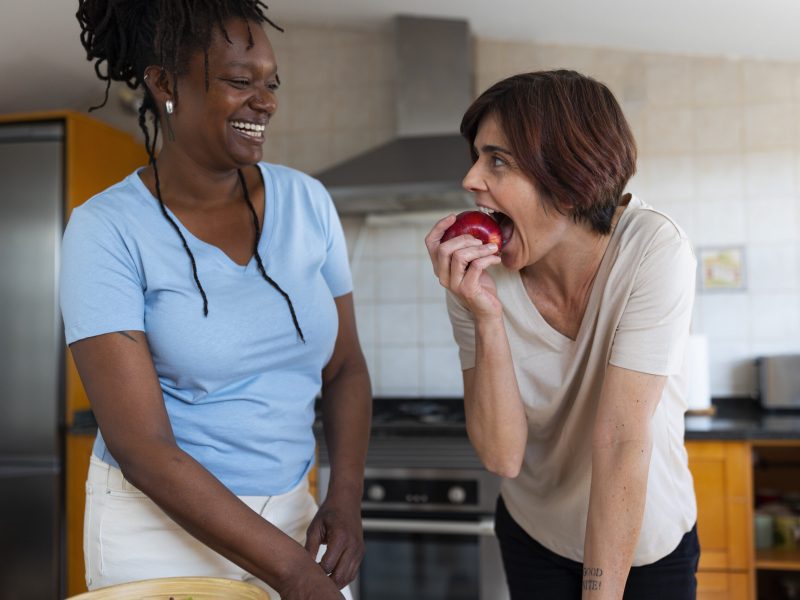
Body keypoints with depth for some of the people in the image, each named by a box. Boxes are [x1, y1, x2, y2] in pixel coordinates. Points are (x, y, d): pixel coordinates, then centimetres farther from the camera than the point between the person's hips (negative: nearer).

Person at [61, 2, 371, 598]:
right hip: (160, 526, -3)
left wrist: (345, 499, -10)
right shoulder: (106, 229, -14)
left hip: (290, 517, 4)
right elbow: (141, 446, -18)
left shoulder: (306, 201, -3)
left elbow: (345, 368, 4)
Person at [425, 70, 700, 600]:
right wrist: (485, 318, -32)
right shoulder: (478, 273, -18)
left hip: (649, 544, -2)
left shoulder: (653, 250, -26)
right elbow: (502, 456, -21)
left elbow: (620, 442, -27)